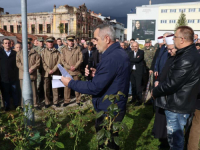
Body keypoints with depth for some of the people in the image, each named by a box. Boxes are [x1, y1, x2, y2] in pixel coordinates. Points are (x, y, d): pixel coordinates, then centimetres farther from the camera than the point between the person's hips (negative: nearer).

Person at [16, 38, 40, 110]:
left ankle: (35, 104, 13)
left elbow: (38, 63, 0)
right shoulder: (19, 53, 15)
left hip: (32, 74, -1)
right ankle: (23, 106, 11)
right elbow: (18, 62, 3)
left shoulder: (35, 53, 11)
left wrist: (31, 69, -14)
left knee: (33, 90, 4)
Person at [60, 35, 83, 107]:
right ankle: (66, 101, 12)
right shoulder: (64, 50, 11)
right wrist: (69, 67, -10)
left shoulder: (78, 49, 8)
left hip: (76, 71, 0)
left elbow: (80, 59, 1)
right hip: (67, 71, 1)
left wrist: (75, 67, -10)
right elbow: (62, 61, 4)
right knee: (67, 86, 2)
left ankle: (78, 100, 14)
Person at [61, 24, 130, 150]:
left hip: (109, 110, -10)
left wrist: (70, 83, -16)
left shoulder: (111, 58, -27)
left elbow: (94, 88, -28)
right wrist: (97, 74, 0)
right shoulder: (120, 52, 6)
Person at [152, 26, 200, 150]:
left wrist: (155, 92, -9)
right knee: (176, 135, 24)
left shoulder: (187, 58, -26)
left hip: (178, 104, -10)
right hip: (183, 101, 10)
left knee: (175, 137, 6)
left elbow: (172, 83, -24)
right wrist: (160, 88, 8)